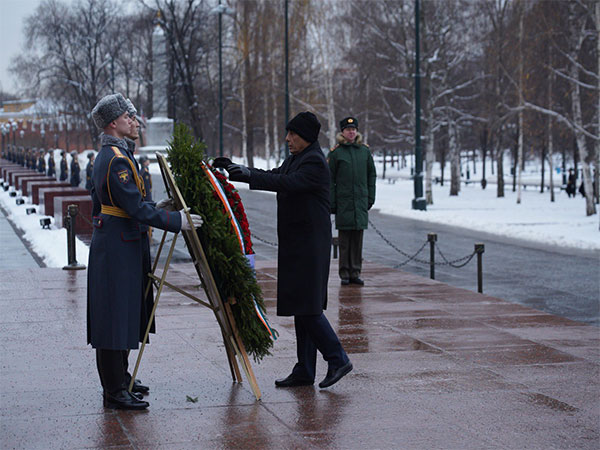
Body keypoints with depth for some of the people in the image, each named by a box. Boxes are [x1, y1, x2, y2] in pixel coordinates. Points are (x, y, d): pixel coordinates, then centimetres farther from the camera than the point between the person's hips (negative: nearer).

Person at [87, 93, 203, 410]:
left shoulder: (105, 156, 15)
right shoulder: (116, 160, -19)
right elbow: (136, 209, -22)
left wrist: (154, 207, 21)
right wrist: (176, 221, -17)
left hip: (109, 239, 11)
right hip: (117, 246, -11)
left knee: (125, 316, 16)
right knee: (116, 316, -6)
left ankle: (118, 381, 25)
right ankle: (114, 393, -2)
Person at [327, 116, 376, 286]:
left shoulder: (365, 151, 10)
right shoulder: (335, 153, 0)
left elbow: (372, 175, 16)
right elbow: (329, 179, -1)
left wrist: (370, 198, 9)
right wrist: (331, 203, -6)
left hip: (361, 201, 3)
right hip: (343, 202, -3)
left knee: (358, 238, 4)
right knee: (344, 239, -1)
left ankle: (355, 273, 10)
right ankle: (345, 274, 4)